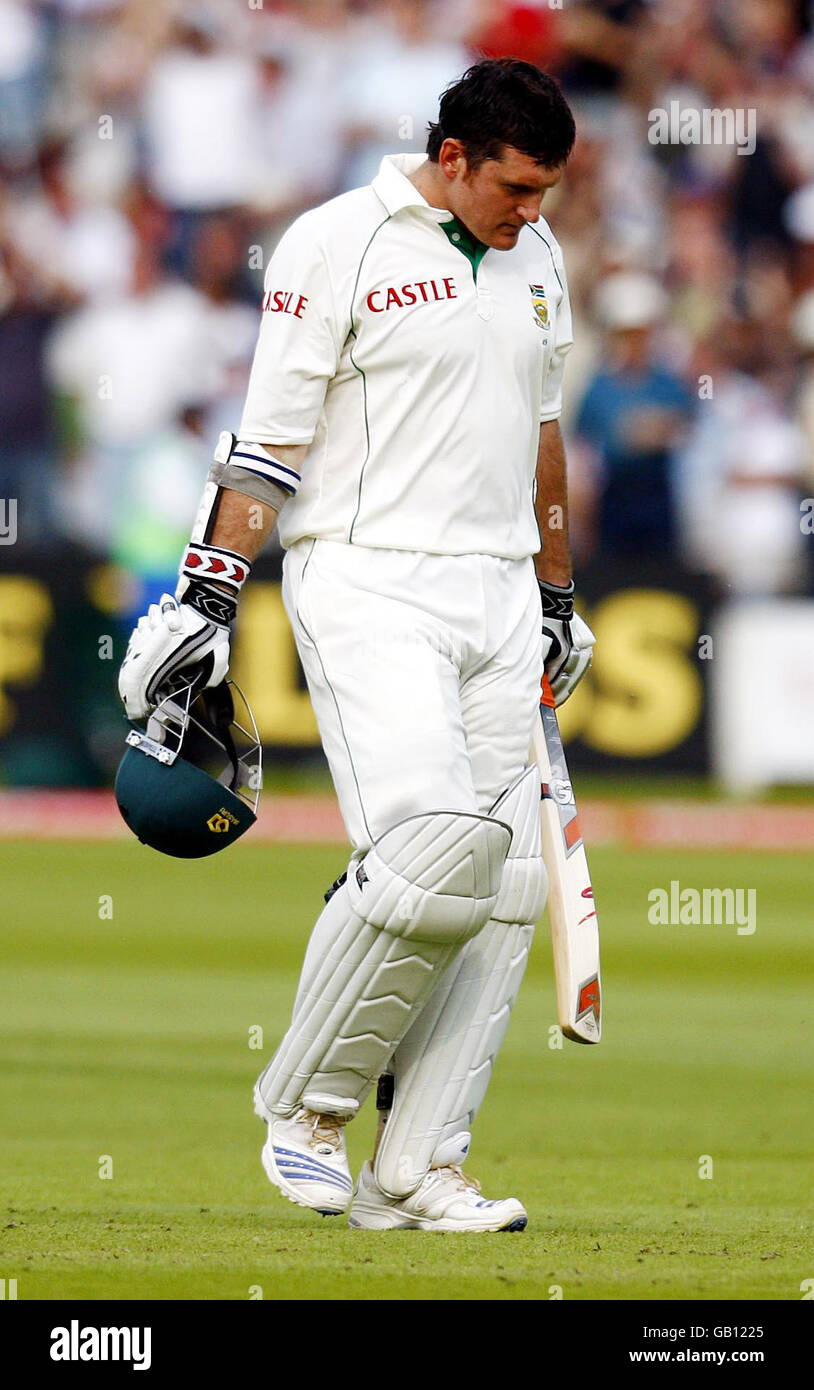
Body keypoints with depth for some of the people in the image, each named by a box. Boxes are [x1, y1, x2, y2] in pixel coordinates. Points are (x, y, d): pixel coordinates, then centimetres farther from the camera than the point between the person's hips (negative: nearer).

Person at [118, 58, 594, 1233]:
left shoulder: (533, 256, 13)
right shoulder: (337, 245, -7)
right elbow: (269, 442, -8)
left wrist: (556, 600, 25)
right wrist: (209, 597, -14)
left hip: (499, 597, 7)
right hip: (369, 590, -7)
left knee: (505, 888, -1)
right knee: (434, 844, -22)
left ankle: (416, 1172, 3)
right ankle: (305, 1105, -2)